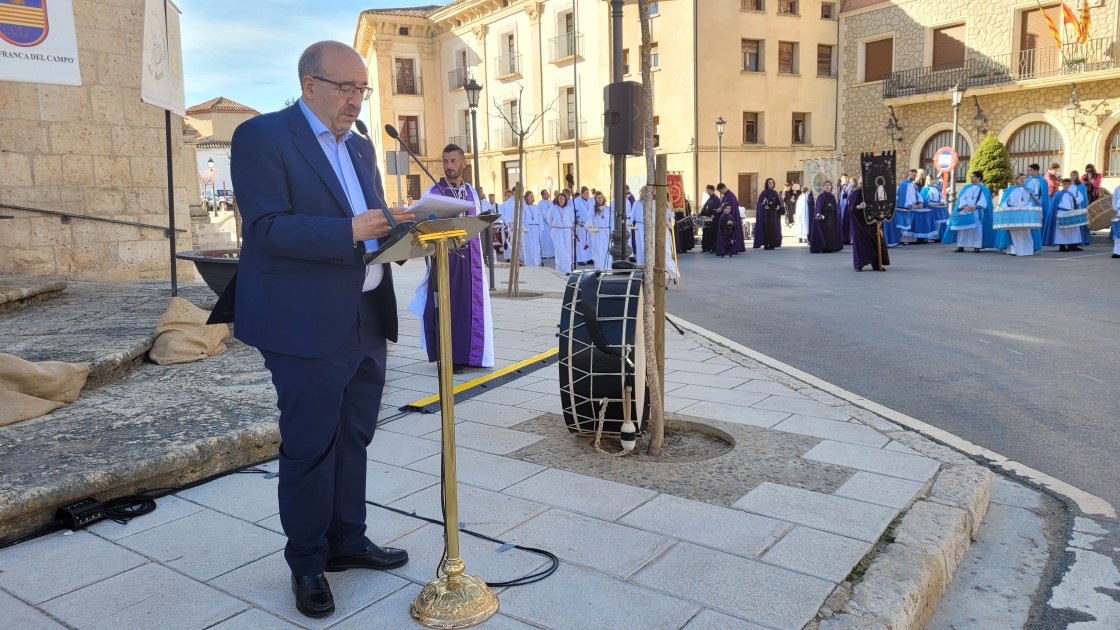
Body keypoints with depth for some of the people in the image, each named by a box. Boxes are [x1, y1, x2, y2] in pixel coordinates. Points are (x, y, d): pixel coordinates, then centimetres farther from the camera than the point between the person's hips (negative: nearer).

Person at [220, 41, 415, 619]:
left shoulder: (359, 146, 17)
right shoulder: (261, 137, -8)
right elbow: (268, 228, -18)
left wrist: (397, 223, -3)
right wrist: (350, 231, -26)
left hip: (367, 317, 7)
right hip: (308, 323, -7)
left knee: (353, 438, 16)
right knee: (309, 447, 3)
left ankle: (347, 540, 32)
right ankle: (307, 564, 20)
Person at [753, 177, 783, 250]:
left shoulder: (775, 193, 13)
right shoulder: (764, 193, -2)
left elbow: (778, 202, 13)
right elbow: (760, 204, -6)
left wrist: (778, 206, -6)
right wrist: (764, 206, -25)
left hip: (774, 214, 5)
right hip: (766, 213, -5)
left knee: (774, 228, 2)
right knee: (766, 228, -7)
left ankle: (772, 244, 7)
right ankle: (766, 245, -5)